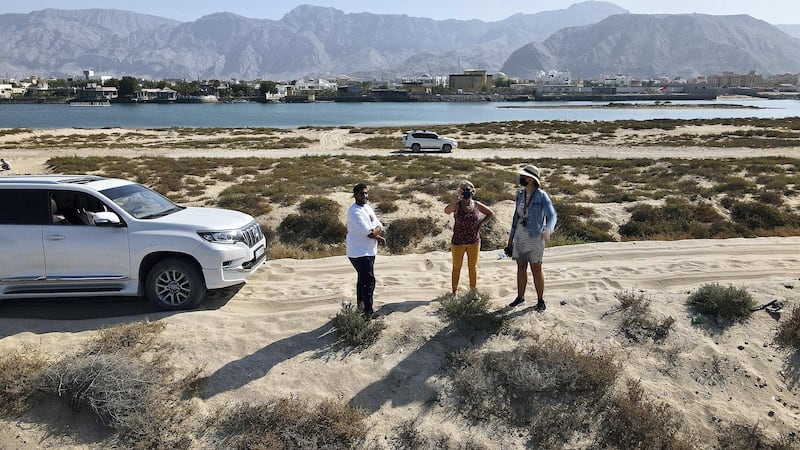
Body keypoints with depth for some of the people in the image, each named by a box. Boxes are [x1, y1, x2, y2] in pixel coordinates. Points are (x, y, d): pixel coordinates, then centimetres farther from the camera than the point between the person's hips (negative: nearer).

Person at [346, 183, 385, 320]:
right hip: (359, 252, -10)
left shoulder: (368, 207, 10)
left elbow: (379, 226, 8)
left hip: (369, 251, 10)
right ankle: (368, 312, -5)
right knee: (369, 280, -11)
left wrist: (375, 231, -13)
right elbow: (367, 232, -25)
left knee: (363, 279, 22)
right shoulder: (354, 211, -20)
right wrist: (378, 237, -9)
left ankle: (360, 305, 38)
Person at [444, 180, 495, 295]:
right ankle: (454, 291, 19)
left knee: (473, 267, 12)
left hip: (474, 241, 2)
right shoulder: (457, 205, -9)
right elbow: (447, 211, -31)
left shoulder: (477, 205, 0)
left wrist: (481, 222, 0)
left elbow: (491, 213, 13)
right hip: (458, 241, -2)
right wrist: (455, 200, -42)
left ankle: (473, 290, 24)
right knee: (456, 267, 9)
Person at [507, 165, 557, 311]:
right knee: (521, 267, 12)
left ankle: (540, 300, 13)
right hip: (520, 236, 6)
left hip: (535, 237, -5)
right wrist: (511, 237, 15)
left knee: (536, 269, -1)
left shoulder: (541, 196, -12)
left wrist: (548, 230, -40)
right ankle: (520, 297, 25)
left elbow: (552, 215, -19)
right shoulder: (520, 194, 6)